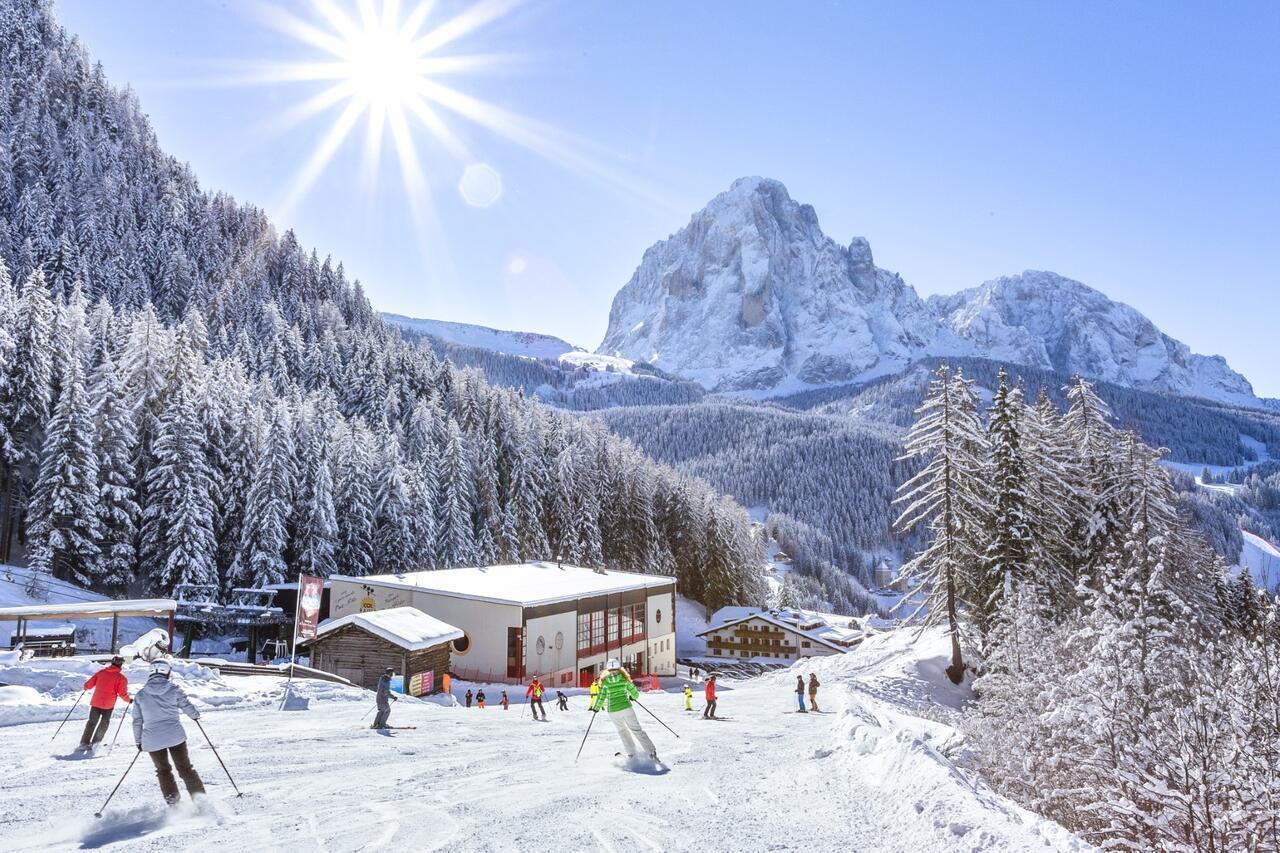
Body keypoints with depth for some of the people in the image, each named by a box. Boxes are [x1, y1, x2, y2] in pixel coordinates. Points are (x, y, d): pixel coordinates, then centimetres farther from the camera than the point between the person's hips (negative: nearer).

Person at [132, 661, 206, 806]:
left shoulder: (140, 695, 2)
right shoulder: (174, 689, -3)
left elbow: (137, 721, 6)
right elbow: (187, 706, 2)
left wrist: (138, 741, 17)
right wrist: (196, 715, 24)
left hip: (153, 740, 1)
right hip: (175, 736, -1)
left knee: (163, 770, 20)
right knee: (185, 768, 11)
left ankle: (172, 800, 12)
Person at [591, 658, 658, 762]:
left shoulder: (605, 681, -2)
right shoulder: (624, 678, -1)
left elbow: (601, 698, -1)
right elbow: (635, 693, 3)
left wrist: (596, 708, 17)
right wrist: (633, 697, 26)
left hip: (613, 712, 1)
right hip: (626, 709, -1)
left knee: (622, 731, 22)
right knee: (637, 730, 3)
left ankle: (631, 753, 21)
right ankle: (651, 751, -8)